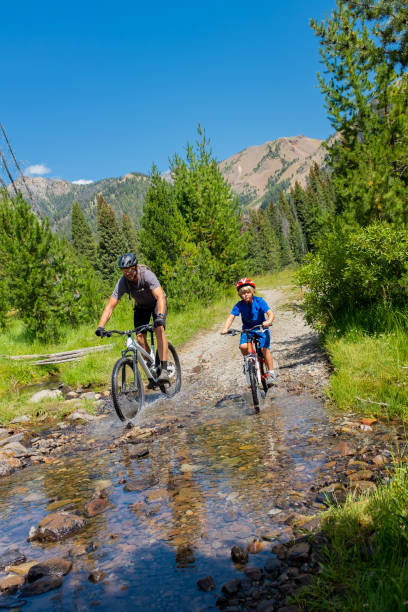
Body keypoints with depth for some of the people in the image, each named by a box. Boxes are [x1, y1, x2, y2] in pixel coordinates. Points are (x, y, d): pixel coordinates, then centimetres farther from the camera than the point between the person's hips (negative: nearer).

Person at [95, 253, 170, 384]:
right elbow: (110, 305, -29)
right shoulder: (122, 282, -26)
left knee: (159, 329, -27)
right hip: (141, 306, 4)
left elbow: (160, 297, -47)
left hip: (157, 302, -3)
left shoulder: (147, 275, -36)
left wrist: (160, 316, -63)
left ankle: (164, 369, -28)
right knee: (140, 337, -12)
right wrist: (100, 326, -42)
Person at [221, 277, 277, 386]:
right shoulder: (239, 305, -14)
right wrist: (225, 328, -40)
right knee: (243, 346, -23)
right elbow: (231, 317, -22)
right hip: (247, 329, 2)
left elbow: (270, 313, -26)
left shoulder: (259, 301, -18)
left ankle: (271, 373, -8)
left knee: (264, 348, -20)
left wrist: (268, 321, -49)